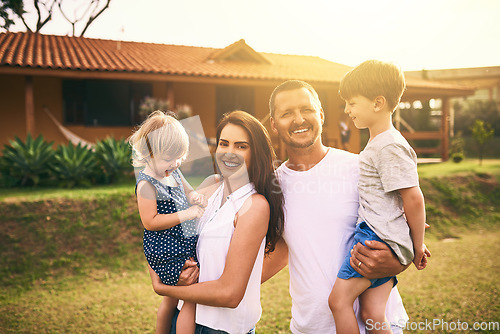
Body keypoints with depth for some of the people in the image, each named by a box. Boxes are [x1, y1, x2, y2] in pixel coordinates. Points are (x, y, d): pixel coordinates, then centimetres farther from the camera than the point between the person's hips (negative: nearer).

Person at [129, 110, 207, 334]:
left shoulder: (173, 172, 5)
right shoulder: (147, 184, -19)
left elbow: (186, 190, 23)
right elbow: (150, 222, -23)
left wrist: (194, 196, -2)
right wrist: (185, 215, -23)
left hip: (183, 247, 9)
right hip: (166, 253, -9)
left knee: (172, 298, 22)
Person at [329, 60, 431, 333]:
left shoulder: (390, 147, -13)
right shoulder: (378, 143, 21)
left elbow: (414, 198, -16)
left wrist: (418, 246, -6)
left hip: (380, 237, -10)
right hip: (372, 233, 10)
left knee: (339, 298, -12)